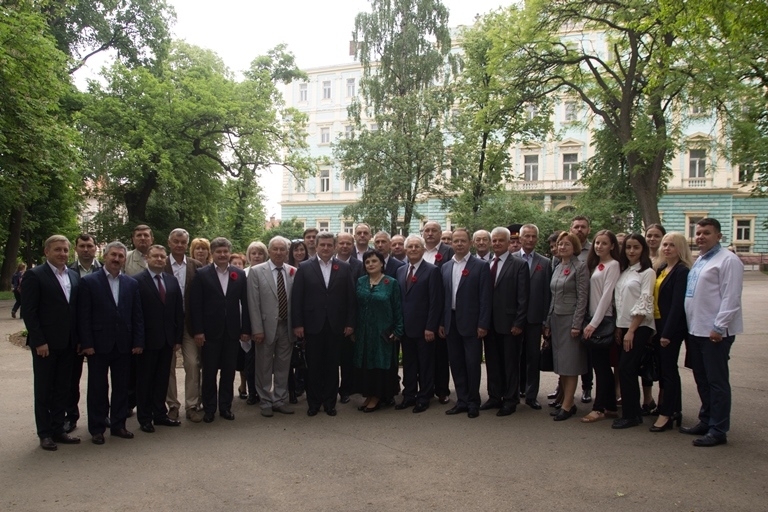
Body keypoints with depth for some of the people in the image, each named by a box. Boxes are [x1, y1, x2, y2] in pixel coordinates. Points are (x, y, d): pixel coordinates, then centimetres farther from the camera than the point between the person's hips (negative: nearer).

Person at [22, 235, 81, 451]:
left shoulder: (74, 276, 9)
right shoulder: (35, 275, -7)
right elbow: (29, 311, -11)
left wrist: (78, 339, 5)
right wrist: (39, 341, -15)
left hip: (68, 343, 5)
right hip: (45, 344, -5)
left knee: (63, 389, 11)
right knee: (44, 390, 6)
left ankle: (58, 429, 22)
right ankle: (45, 434, 16)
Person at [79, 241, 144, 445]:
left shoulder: (132, 283, 7)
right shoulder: (89, 282, -3)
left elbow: (137, 315, 6)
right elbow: (83, 316, -6)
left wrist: (138, 342, 0)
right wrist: (86, 344, -11)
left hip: (124, 344, 3)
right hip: (99, 344, -3)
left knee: (122, 387, 10)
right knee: (98, 388, 7)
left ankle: (118, 424, 23)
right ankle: (97, 428, 18)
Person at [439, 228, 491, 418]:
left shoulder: (481, 266, -5)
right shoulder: (445, 267, 10)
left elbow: (485, 298, -8)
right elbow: (442, 297, 11)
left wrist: (483, 324, -12)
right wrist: (441, 323, 7)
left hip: (471, 323, -5)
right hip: (451, 322, 5)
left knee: (472, 363, 2)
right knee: (456, 363, 10)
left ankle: (473, 403, 16)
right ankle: (462, 401, 22)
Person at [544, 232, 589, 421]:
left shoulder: (580, 268, -8)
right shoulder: (557, 268, 13)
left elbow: (583, 298, -12)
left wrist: (576, 325, -17)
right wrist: (548, 323, 13)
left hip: (570, 319, -7)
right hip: (556, 319, 7)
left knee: (570, 365, -2)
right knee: (560, 365, 8)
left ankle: (567, 406, 3)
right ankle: (568, 402, 16)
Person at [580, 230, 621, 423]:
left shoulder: (613, 265, -9)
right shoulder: (596, 265, 15)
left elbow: (607, 295, -15)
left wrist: (594, 323, -16)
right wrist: (591, 321, 6)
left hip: (604, 320, -8)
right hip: (594, 319, 8)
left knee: (601, 364, -2)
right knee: (602, 365, 11)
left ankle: (599, 408, 5)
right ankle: (610, 407, 19)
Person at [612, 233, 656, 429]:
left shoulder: (647, 272, -8)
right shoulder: (624, 272, 13)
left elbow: (644, 304, -13)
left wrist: (631, 331, -15)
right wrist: (619, 327, 7)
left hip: (640, 327, -7)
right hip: (625, 326, 7)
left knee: (626, 369, -8)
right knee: (628, 370, 8)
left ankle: (630, 415, 1)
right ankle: (634, 411, 18)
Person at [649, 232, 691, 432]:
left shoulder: (682, 271, -12)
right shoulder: (661, 269, 12)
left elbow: (677, 304, -17)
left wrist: (667, 332, -19)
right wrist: (658, 329, 8)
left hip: (672, 327, -8)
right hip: (659, 325, 8)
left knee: (668, 369, -2)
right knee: (663, 369, 13)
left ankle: (666, 415, 6)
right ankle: (674, 411, 24)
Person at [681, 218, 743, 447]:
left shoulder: (728, 260, -10)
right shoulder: (698, 261, 17)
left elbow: (731, 298, -16)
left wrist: (719, 327, -19)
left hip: (715, 332, -9)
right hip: (696, 330, 9)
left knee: (717, 381, -1)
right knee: (702, 380, 15)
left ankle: (718, 430, 7)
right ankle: (706, 421, 27)